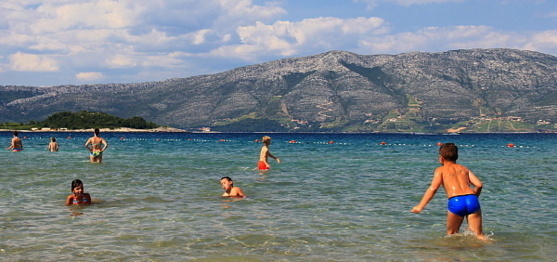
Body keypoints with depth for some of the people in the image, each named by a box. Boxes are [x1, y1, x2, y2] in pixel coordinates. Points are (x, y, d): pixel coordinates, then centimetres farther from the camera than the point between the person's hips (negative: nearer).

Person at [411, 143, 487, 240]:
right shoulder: (463, 168, 26)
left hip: (455, 202, -3)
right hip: (472, 200, 3)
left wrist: (420, 206, -1)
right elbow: (479, 185, 14)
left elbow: (433, 188, 0)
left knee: (451, 235, 15)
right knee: (479, 235, 5)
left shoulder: (440, 170, 15)